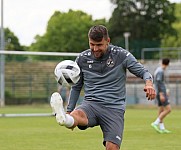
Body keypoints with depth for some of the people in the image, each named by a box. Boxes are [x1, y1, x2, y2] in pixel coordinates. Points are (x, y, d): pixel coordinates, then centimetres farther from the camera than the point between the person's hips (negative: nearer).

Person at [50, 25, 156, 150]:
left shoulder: (121, 55, 0)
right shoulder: (82, 59, 8)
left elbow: (143, 71, 0)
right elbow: (76, 87, 20)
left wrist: (149, 83, -23)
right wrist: (69, 111, 15)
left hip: (114, 108, -1)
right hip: (91, 104, 1)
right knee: (76, 115, -36)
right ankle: (65, 119, -70)